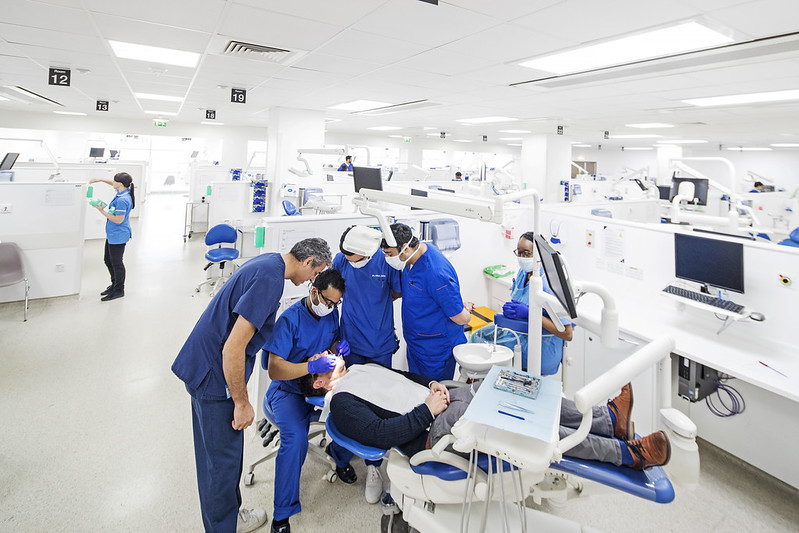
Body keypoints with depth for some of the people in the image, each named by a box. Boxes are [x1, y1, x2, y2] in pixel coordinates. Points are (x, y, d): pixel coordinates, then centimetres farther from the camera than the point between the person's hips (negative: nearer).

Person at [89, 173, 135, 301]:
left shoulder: (122, 200, -26)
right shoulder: (122, 192, 3)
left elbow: (118, 220, -25)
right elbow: (114, 185, 27)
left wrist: (102, 211, -18)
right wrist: (100, 179, 17)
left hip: (118, 236, -10)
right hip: (112, 234, 10)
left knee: (116, 262, 2)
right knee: (108, 260, 21)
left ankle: (119, 290, 15)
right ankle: (115, 284, 35)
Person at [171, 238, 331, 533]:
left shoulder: (269, 261, 5)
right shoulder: (269, 279, -26)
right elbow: (233, 349, -28)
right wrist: (242, 403, -17)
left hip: (203, 364, 10)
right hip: (213, 375, -10)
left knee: (215, 453, 23)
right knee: (223, 459, 8)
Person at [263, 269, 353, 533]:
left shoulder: (332, 313, 0)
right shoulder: (290, 319, -18)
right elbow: (275, 369, -22)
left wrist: (338, 348, -10)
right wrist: (312, 366, -36)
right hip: (289, 389, -5)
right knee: (295, 440, -29)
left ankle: (339, 453, 17)